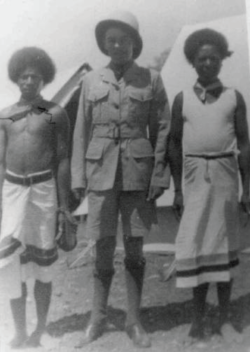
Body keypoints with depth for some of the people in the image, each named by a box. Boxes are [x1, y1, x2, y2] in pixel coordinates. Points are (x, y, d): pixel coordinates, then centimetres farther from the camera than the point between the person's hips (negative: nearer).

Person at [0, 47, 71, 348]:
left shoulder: (55, 114, 1)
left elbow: (63, 161, 0)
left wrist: (64, 205, -4)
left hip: (43, 189, -2)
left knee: (42, 263, 5)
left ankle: (40, 330, 18)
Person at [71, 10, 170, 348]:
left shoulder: (151, 79, 3)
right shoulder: (91, 81, 8)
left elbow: (162, 130, 2)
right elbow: (81, 131, 7)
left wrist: (159, 176, -5)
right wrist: (78, 177, 1)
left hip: (138, 172, -1)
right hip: (101, 171, 1)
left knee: (134, 247, 6)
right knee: (103, 248, 6)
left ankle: (134, 320, 20)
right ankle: (97, 320, 20)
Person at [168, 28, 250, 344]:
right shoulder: (182, 99, 5)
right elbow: (174, 145, 6)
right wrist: (177, 190, 1)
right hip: (194, 177, 0)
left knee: (224, 246, 5)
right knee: (195, 247, 1)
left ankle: (224, 319, 15)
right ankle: (198, 320, 12)